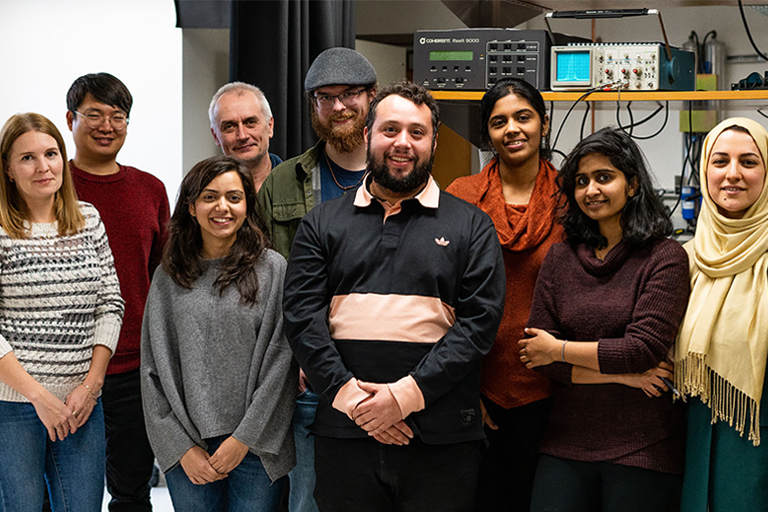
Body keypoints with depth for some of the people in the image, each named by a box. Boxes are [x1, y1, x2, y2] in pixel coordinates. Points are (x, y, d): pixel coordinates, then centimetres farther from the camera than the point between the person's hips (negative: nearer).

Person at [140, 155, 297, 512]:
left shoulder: (272, 269, 0)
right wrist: (182, 447, -2)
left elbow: (279, 363, -4)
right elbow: (154, 368, 6)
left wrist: (245, 439, -8)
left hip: (256, 447, -2)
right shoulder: (168, 278, 7)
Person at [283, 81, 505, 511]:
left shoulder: (471, 226, 8)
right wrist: (348, 394, -11)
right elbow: (303, 316, 3)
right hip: (344, 435, 1)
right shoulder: (322, 224, 12)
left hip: (441, 441, -1)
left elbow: (481, 319, -3)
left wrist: (406, 394, -12)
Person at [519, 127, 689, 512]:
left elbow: (643, 348, -13)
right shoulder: (560, 258, 7)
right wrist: (623, 375, -9)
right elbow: (537, 357, 1)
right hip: (566, 446, 3)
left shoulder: (665, 258, -4)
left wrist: (560, 349, -4)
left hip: (642, 451, -3)